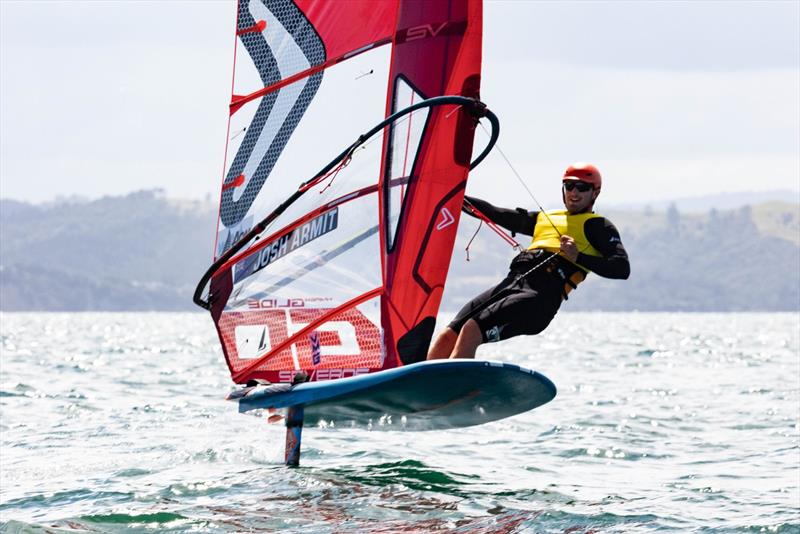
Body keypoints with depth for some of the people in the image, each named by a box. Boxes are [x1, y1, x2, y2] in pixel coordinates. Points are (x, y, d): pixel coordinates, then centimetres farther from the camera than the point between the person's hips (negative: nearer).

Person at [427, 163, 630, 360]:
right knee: (449, 336, -9)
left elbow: (622, 268, -1)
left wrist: (579, 257, -12)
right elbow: (494, 214, 34)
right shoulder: (544, 218, 32)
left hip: (541, 298, -7)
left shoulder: (597, 226, 12)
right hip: (510, 284, 7)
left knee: (472, 330, -25)